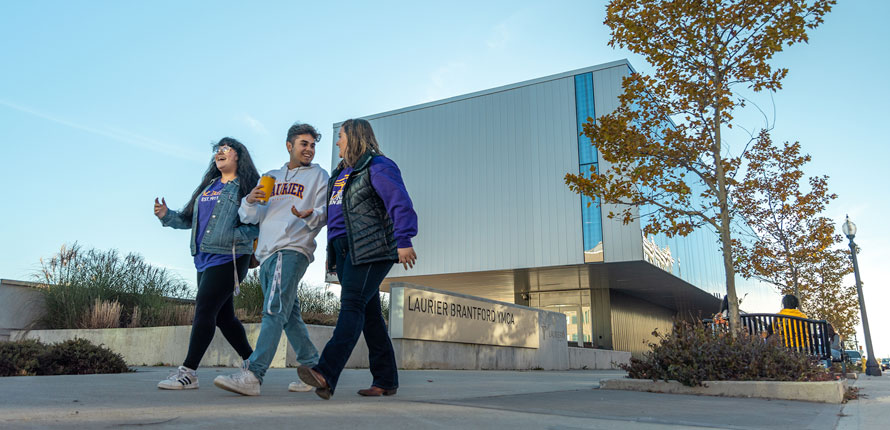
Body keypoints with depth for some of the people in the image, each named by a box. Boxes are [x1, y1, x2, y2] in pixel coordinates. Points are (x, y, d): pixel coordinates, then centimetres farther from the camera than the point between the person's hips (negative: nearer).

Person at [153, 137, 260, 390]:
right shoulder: (208, 186, 21)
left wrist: (231, 236, -21)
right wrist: (167, 216, 3)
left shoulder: (247, 186, -1)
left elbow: (258, 225, -9)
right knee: (222, 315, 10)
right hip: (204, 258, 8)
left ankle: (188, 372, -4)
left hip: (228, 258, -8)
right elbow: (188, 218, 20)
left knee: (204, 310, -11)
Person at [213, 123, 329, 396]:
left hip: (293, 250, -6)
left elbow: (325, 213, 0)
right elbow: (249, 217, 17)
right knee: (289, 316, 8)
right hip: (267, 253, 6)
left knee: (274, 311, -17)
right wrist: (250, 201, -6)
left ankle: (252, 376, -23)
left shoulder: (318, 176, 10)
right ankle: (315, 370, 16)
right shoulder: (271, 178, 23)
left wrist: (311, 216, -23)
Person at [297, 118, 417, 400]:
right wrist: (331, 253, 24)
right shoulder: (340, 174, 24)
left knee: (352, 305, -19)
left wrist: (404, 241, -23)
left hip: (370, 249, -9)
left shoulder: (377, 167, -4)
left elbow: (401, 204, -14)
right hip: (345, 250, 9)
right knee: (369, 314, 7)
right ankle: (386, 381, 11)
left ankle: (326, 374, -29)